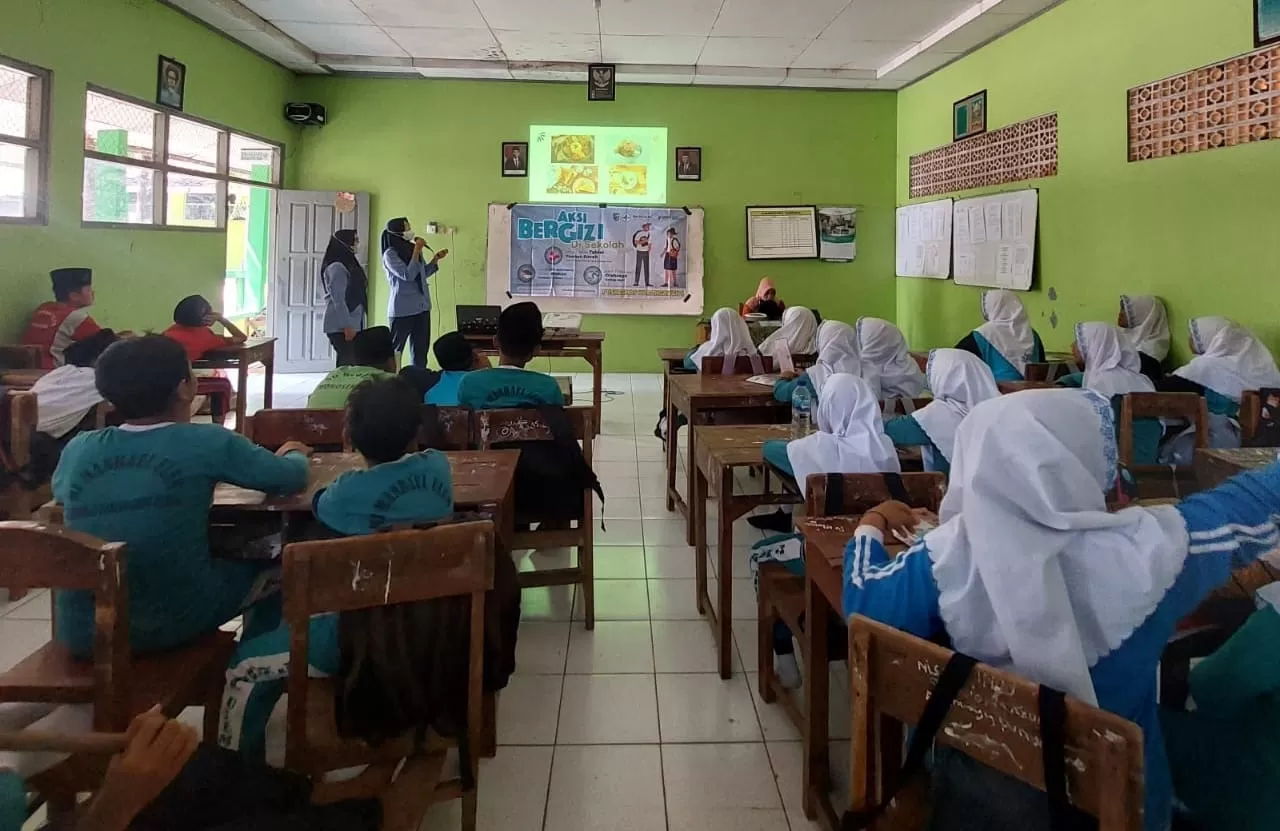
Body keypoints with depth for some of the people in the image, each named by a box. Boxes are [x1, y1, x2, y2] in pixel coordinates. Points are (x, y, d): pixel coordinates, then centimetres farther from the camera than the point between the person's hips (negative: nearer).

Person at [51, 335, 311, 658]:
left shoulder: (78, 448, -1)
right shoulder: (207, 442, -12)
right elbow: (293, 478, 0)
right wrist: (294, 454, 24)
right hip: (175, 623, -4)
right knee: (270, 567, 24)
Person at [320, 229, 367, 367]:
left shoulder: (349, 264, 16)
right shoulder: (336, 267, -13)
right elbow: (338, 299, -18)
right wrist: (347, 326, -21)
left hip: (352, 323, 9)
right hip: (341, 326, -9)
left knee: (348, 363, 9)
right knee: (348, 363, -10)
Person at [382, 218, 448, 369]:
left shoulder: (411, 248, 9)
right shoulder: (390, 254, -10)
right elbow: (407, 275, -19)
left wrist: (435, 260, 10)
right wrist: (417, 252, -18)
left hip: (422, 306, 7)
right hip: (403, 309, -7)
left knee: (421, 349, 10)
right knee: (395, 349, 1)